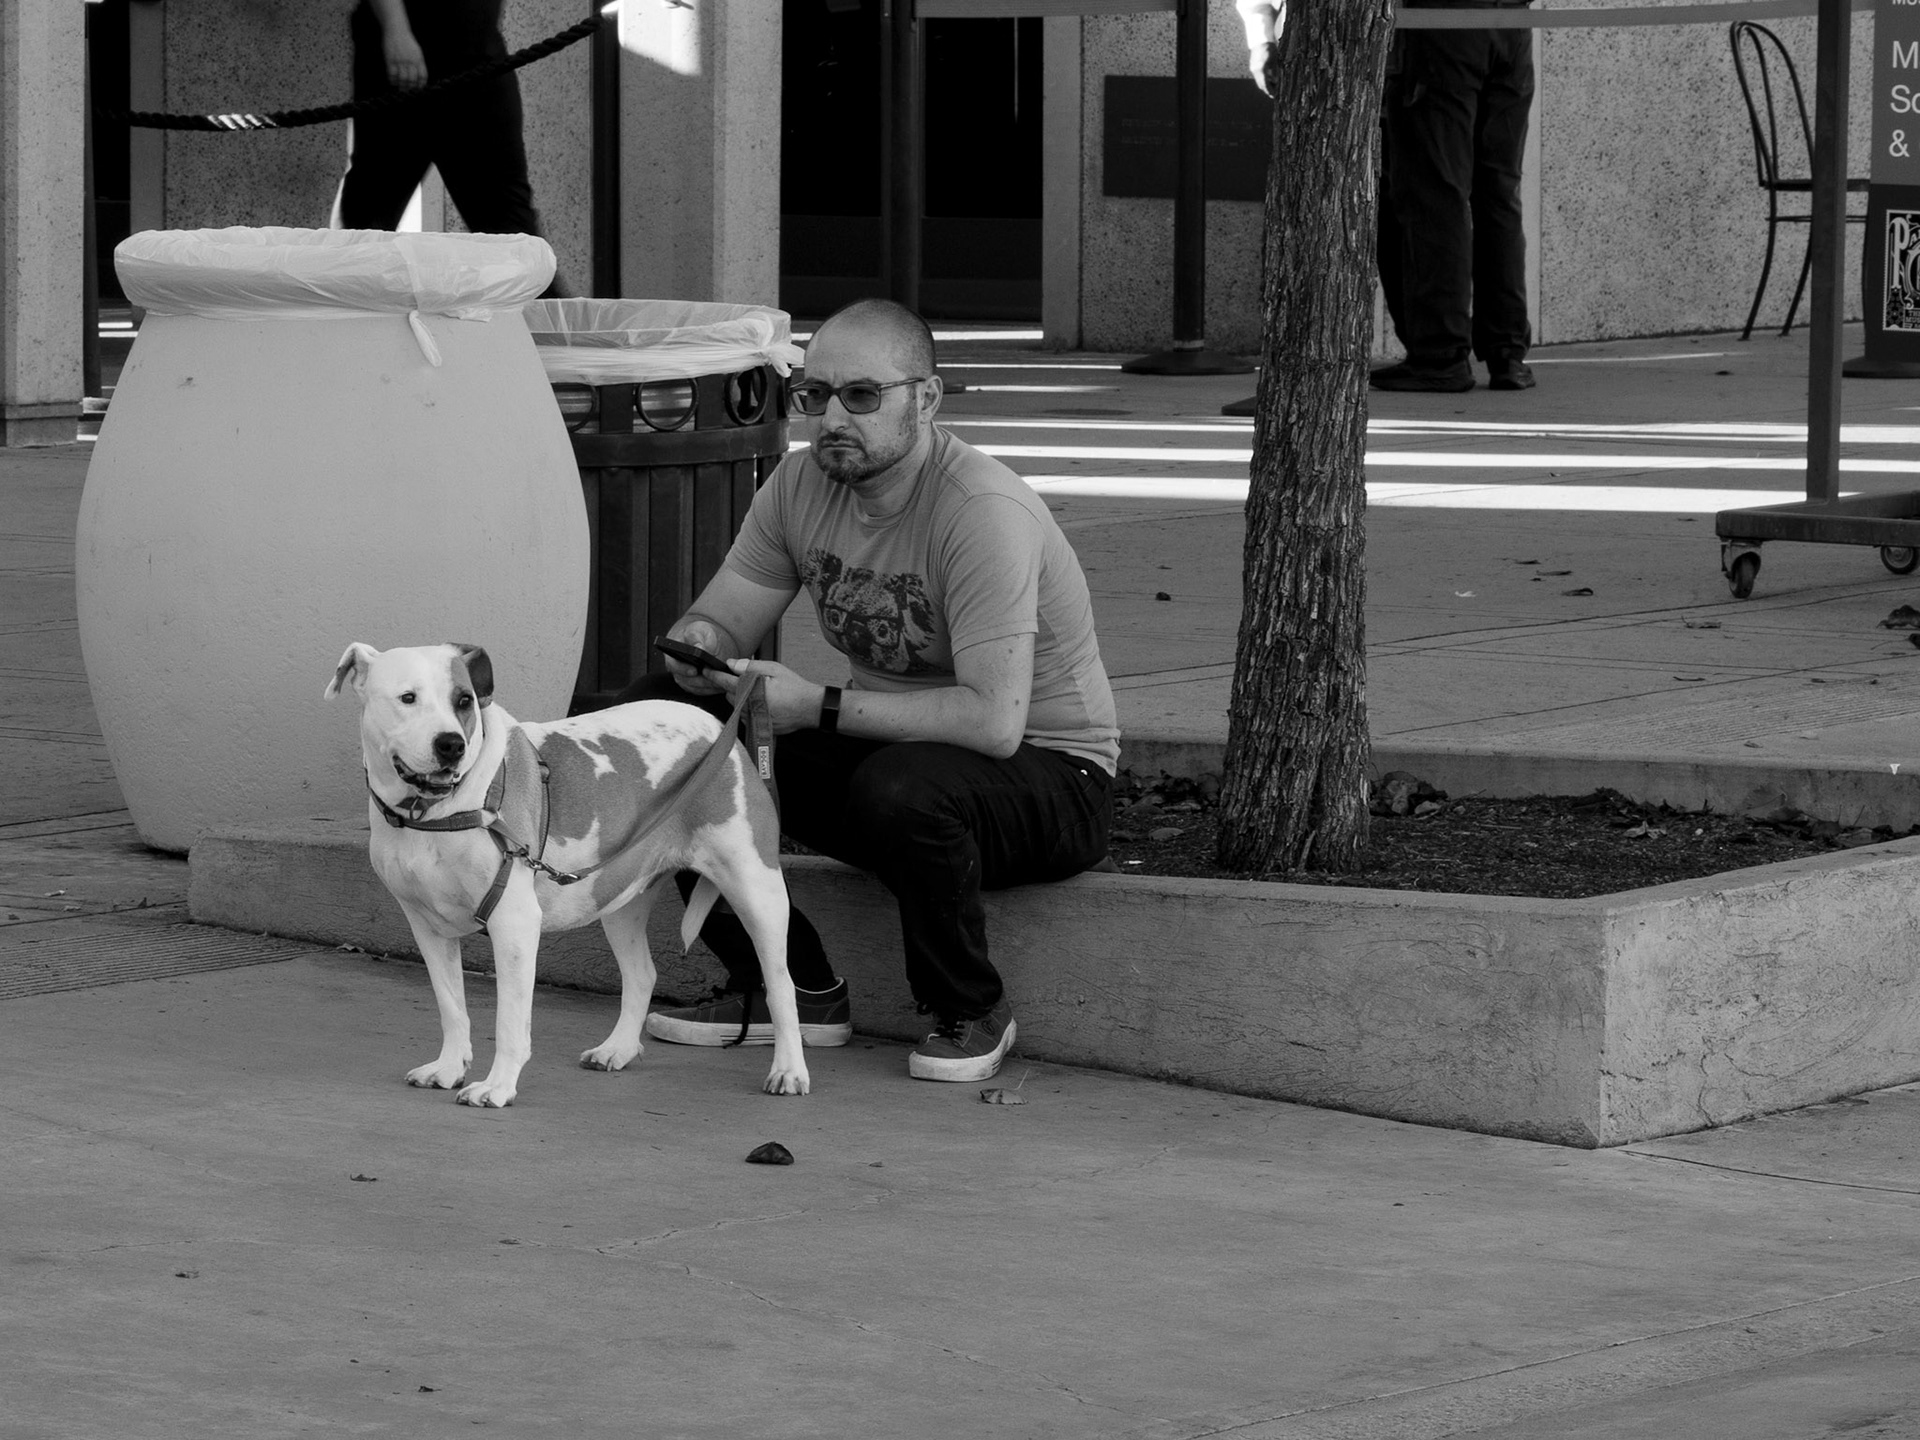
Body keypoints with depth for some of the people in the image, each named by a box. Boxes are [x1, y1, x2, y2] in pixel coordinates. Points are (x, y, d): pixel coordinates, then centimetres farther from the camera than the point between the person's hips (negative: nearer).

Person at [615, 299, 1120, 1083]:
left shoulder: (983, 512, -26)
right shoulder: (802, 484, -2)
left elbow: (994, 720, -33)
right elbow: (713, 621, 3)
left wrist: (820, 707, -31)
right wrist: (696, 650, -23)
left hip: (1048, 777, -7)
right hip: (885, 745, 7)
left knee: (901, 788, -41)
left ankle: (971, 1012, -11)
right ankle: (792, 989, 2)